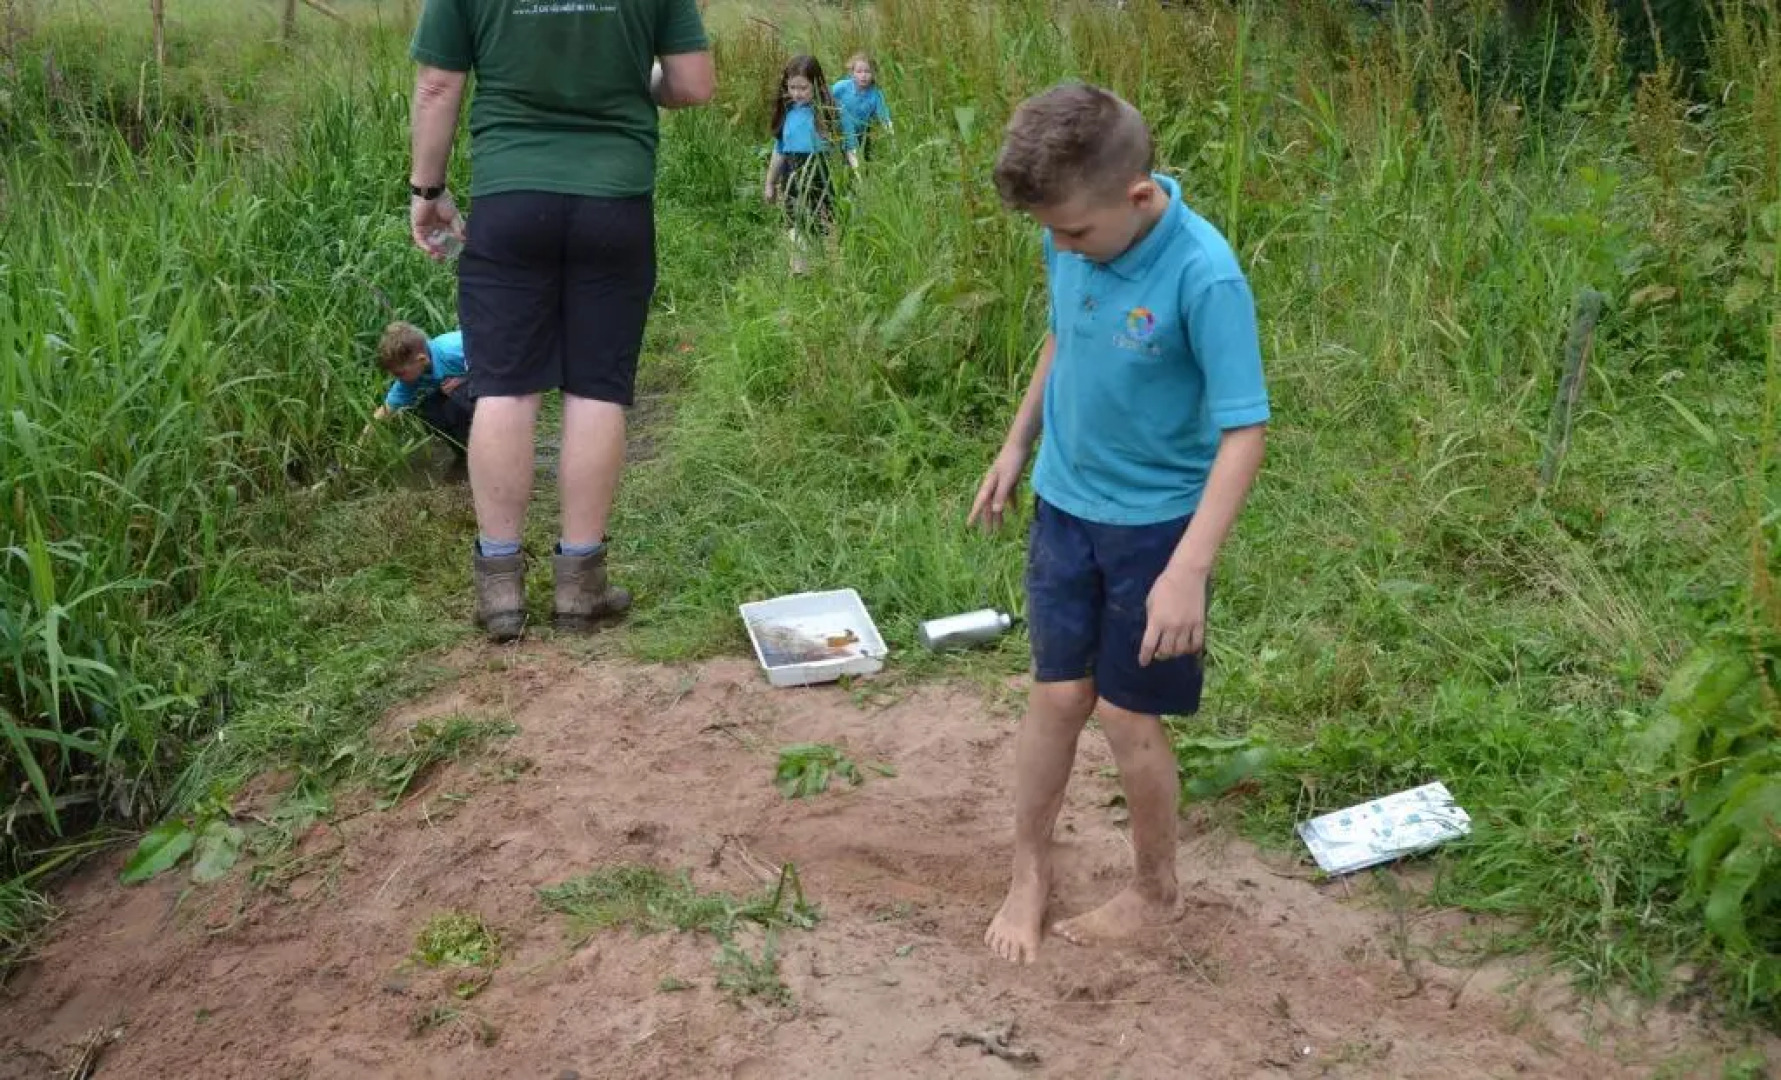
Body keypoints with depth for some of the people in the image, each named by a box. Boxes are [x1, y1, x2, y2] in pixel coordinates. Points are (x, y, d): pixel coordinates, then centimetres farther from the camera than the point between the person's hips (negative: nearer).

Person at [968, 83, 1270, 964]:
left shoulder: (1204, 276, -26)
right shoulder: (1070, 239, -8)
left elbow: (1244, 432, -24)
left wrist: (1188, 570, -28)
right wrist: (1017, 446, 17)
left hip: (1156, 523, -5)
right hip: (1064, 505, 5)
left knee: (1127, 716, 5)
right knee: (1056, 696, 11)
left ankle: (1156, 890, 28)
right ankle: (1030, 873, 28)